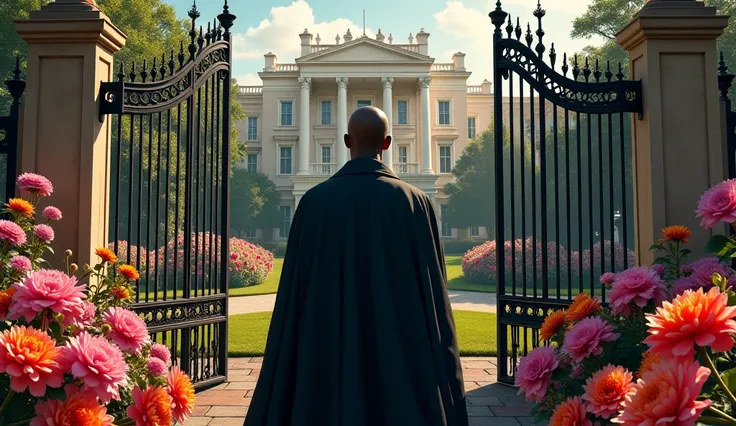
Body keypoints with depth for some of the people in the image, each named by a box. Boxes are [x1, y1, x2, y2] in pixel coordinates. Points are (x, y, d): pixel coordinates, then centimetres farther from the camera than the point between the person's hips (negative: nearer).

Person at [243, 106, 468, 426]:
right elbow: (435, 299, -5)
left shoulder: (315, 201, -5)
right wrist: (444, 374, 3)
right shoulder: (416, 203, -4)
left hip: (329, 354, 0)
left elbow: (295, 292, -5)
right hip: (402, 356, 0)